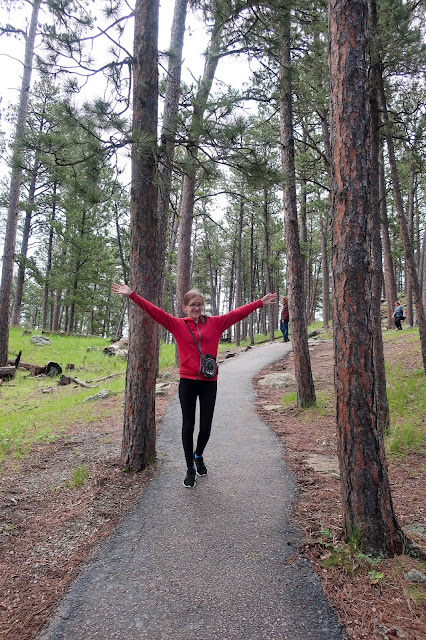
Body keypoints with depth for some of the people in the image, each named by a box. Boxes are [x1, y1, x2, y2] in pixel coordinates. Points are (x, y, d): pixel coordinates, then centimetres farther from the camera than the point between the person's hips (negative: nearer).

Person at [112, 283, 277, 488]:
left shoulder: (214, 323, 6)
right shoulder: (177, 324, 3)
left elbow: (238, 313, 7)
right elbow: (155, 311, -3)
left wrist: (260, 302, 7)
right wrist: (132, 295, -11)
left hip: (209, 382, 1)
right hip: (187, 381, -1)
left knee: (206, 427, 7)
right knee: (188, 425, 7)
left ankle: (198, 455, 39)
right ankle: (190, 468, 25)